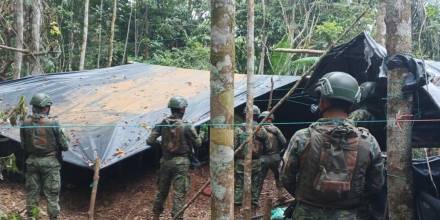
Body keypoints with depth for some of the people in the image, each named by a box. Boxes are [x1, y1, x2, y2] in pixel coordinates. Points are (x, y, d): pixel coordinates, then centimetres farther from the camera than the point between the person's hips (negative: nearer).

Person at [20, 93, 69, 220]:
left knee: (31, 192, 16)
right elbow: (65, 146, -10)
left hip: (31, 161, 4)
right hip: (50, 162, -3)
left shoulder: (25, 124, -6)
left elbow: (23, 146, 2)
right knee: (52, 194, 7)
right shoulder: (53, 124, -16)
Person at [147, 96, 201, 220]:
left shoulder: (162, 124, -3)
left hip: (165, 161, 5)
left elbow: (150, 141, -4)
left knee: (162, 191, 20)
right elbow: (198, 143, -6)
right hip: (180, 162, -5)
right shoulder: (187, 126, -14)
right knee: (179, 194, 0)